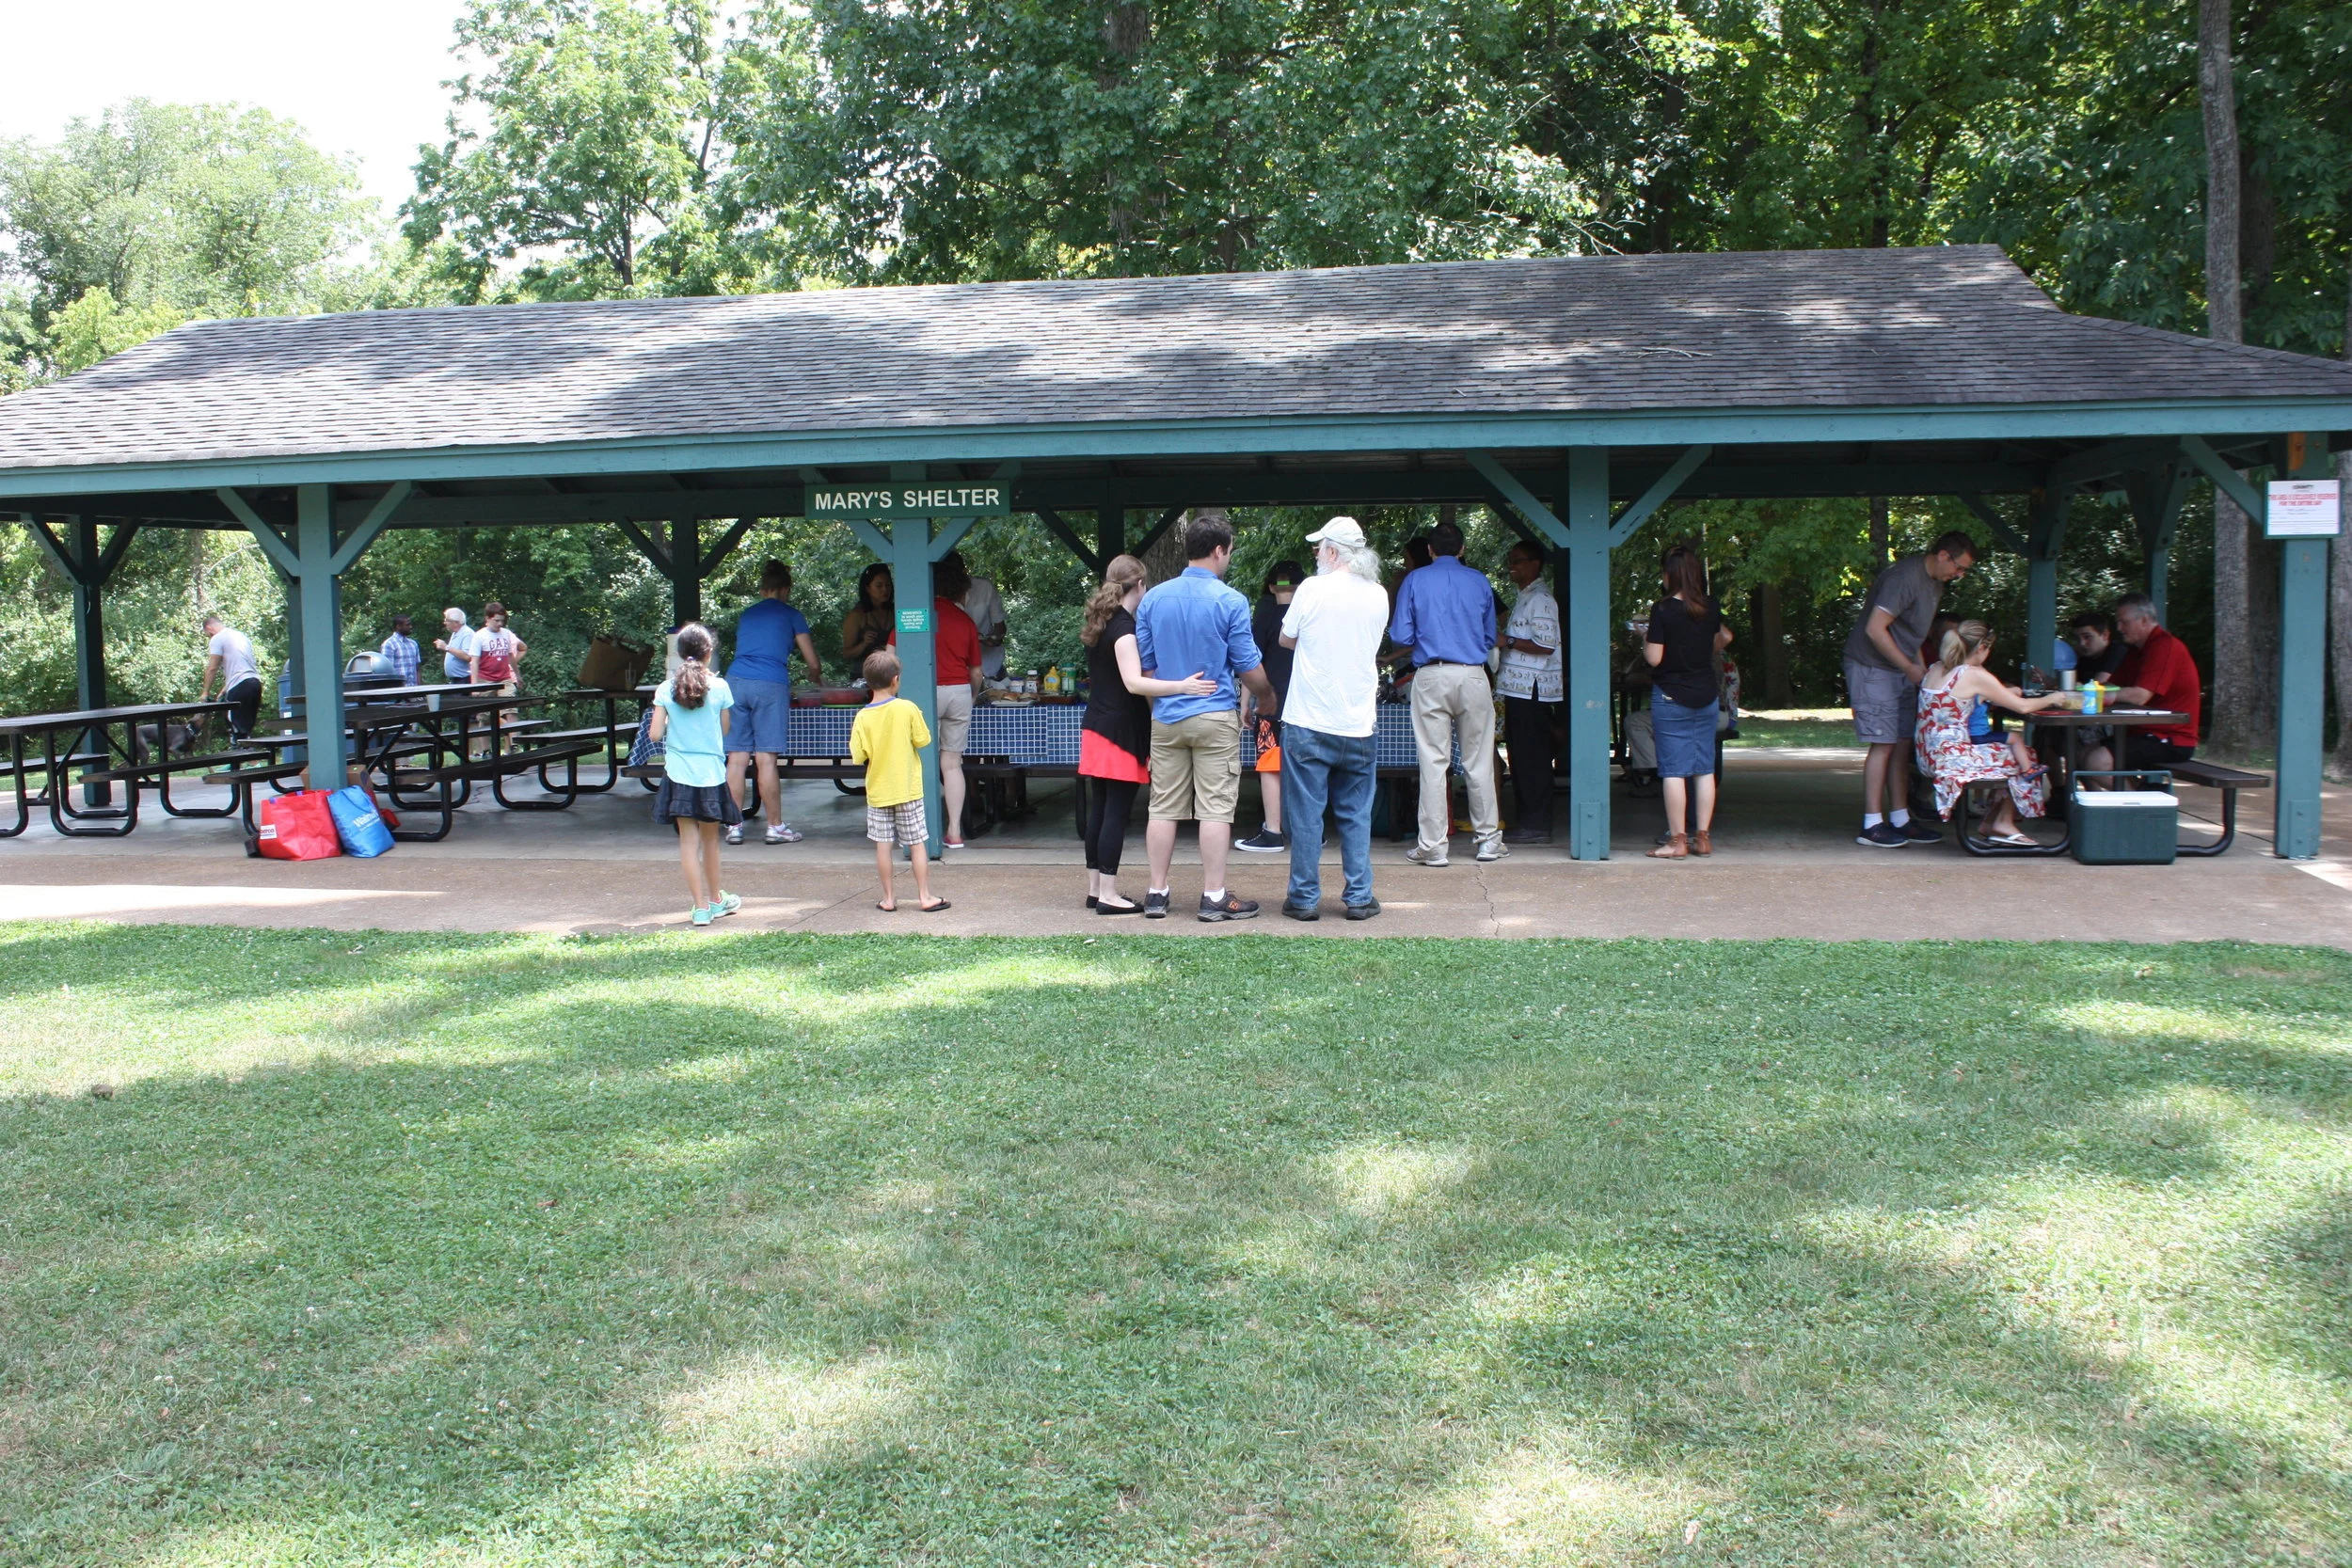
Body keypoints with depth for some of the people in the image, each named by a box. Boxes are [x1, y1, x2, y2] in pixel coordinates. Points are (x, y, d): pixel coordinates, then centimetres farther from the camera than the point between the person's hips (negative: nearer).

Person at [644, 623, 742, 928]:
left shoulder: (666, 689, -4)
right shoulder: (719, 688, -6)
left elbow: (655, 734, -5)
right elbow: (724, 730, 3)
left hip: (679, 775, 0)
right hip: (712, 774, 0)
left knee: (688, 839, 3)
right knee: (710, 839, 15)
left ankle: (701, 907, 1)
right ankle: (715, 899, 31)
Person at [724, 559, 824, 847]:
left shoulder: (747, 615, 24)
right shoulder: (791, 615, 12)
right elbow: (813, 663, 14)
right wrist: (816, 676, 38)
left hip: (735, 681, 4)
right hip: (771, 684, -4)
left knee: (737, 757, 3)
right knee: (766, 759, -4)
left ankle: (734, 826, 5)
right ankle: (776, 826, 3)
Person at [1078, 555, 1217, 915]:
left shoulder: (1102, 623, 13)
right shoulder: (1125, 628, -15)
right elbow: (1134, 682, -27)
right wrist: (1183, 686, -37)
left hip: (1096, 726, 9)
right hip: (1121, 731, -9)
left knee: (1098, 810, 11)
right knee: (1117, 813, -7)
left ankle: (1095, 889, 16)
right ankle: (1108, 895, -6)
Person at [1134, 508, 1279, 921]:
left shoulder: (1152, 600, 4)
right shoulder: (1230, 602, -10)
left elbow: (1145, 666, 10)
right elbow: (1248, 666, -4)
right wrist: (1267, 698, 15)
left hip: (1165, 718, 4)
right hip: (1215, 717, -4)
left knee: (1164, 807, 9)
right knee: (1215, 809, 0)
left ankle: (1156, 895, 12)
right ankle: (1214, 897, 3)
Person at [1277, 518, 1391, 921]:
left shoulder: (1313, 589, -9)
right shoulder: (1378, 596, 3)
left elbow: (1287, 639, 3)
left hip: (1309, 723, -3)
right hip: (1359, 725, 3)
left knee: (1306, 815, 4)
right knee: (1356, 815, 11)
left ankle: (1305, 898, 8)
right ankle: (1359, 898, 11)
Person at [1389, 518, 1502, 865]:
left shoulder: (1415, 581, 4)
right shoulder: (1480, 582, 8)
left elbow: (1401, 637, 2)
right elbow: (1490, 638, 15)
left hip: (1431, 677, -1)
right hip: (1473, 676, 1)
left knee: (1433, 762, 0)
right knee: (1479, 761, 8)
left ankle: (1433, 846, 1)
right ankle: (1489, 839, 15)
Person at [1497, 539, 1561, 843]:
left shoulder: (1541, 599, -12)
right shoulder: (1523, 599, 20)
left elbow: (1546, 645, -20)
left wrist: (1507, 641, -16)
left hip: (1532, 690, -10)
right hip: (1518, 689, 10)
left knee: (1533, 759, -8)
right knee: (1520, 757, 12)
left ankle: (1536, 826, -5)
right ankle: (1525, 821, 18)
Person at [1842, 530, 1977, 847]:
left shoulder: (1935, 583, 11)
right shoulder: (1905, 577, -20)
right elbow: (1875, 629, -24)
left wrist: (1922, 669, 12)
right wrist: (1911, 668, -21)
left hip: (1902, 669, 9)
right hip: (1873, 668, -9)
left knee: (1903, 744, 8)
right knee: (1884, 745, -10)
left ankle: (1900, 819, 13)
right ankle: (1872, 825, -7)